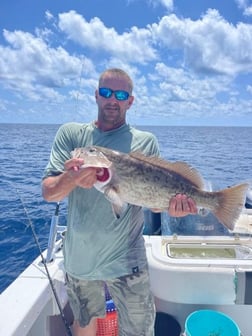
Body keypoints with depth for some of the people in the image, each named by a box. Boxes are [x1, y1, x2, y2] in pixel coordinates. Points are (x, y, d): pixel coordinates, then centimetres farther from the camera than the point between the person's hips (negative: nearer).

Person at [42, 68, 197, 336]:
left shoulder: (146, 142, -4)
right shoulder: (70, 134, -3)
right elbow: (48, 192, -10)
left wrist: (171, 203, -26)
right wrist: (70, 179, -32)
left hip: (126, 262, -1)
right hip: (78, 258, 2)